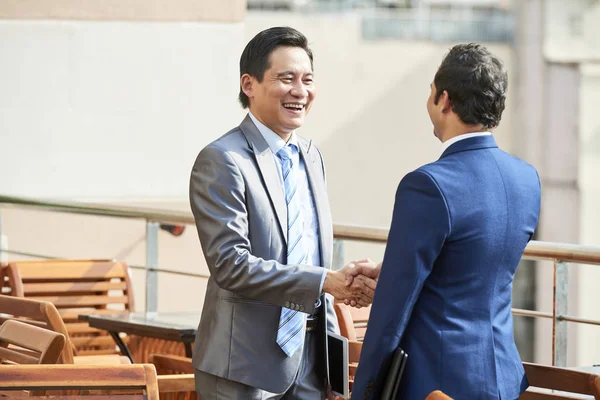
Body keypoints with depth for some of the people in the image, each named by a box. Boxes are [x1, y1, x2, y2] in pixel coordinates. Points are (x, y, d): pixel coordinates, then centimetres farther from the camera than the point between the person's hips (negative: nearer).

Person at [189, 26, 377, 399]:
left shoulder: (312, 156, 12)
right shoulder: (222, 160, -12)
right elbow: (230, 264, -20)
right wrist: (327, 281, -23)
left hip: (310, 359, 7)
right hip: (246, 368, -7)